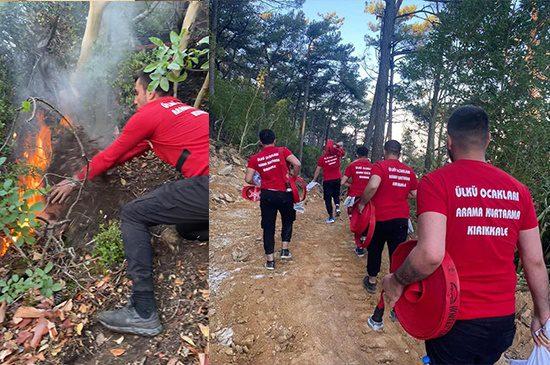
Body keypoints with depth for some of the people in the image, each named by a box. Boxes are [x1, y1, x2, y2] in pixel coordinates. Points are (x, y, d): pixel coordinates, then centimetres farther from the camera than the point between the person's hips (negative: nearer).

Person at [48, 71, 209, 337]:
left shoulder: (148, 115, 3)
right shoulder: (181, 109, 28)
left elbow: (110, 155, 15)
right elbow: (137, 148, 37)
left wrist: (75, 181, 31)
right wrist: (95, 167, 46)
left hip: (206, 184, -9)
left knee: (132, 215, 3)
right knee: (188, 227, 32)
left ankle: (143, 313, 1)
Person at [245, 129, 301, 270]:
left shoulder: (255, 158, 0)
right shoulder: (282, 151, -3)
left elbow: (248, 179, -4)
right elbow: (297, 164, -14)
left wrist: (256, 183, 17)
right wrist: (293, 176, 5)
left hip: (267, 195, 1)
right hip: (284, 194, -1)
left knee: (268, 227, 10)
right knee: (288, 221, 24)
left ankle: (270, 260, 13)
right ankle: (285, 250, 20)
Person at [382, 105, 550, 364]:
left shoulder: (436, 182, -16)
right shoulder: (518, 189, 0)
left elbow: (430, 254, -29)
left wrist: (396, 281, -12)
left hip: (455, 320, -5)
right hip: (504, 319, 5)